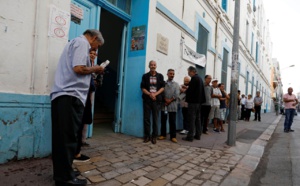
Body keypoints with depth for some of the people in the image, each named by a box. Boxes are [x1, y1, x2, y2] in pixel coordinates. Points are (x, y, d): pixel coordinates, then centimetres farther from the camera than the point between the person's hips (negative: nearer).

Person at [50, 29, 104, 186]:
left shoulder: (75, 42, 26)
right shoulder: (82, 42, -3)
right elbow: (78, 68, -17)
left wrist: (91, 69, 18)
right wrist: (95, 69, -2)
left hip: (63, 96, 10)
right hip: (70, 96, -10)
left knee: (62, 137, 12)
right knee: (68, 137, -4)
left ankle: (61, 173, 22)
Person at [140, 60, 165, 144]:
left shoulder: (160, 76, 8)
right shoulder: (145, 76, 7)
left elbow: (162, 87, 3)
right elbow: (143, 88, 2)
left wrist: (155, 94, -11)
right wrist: (150, 94, -13)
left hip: (156, 100, 0)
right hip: (147, 99, 0)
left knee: (155, 119, 3)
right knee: (146, 118, 1)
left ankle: (154, 136, 11)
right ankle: (147, 136, 12)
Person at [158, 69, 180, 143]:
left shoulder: (176, 84, 11)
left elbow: (176, 95, -1)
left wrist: (170, 101, -9)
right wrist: (166, 100, -14)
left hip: (172, 106, 0)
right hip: (164, 105, 0)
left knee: (172, 122, 2)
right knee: (163, 121, 6)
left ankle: (173, 136, 8)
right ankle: (163, 134, 18)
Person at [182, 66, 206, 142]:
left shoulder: (194, 78, -14)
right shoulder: (200, 78, 14)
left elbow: (190, 90, -21)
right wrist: (187, 89, 16)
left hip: (193, 101, -9)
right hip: (199, 101, 9)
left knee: (191, 119, -6)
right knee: (197, 118, 14)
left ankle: (190, 136, -2)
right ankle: (198, 135, 21)